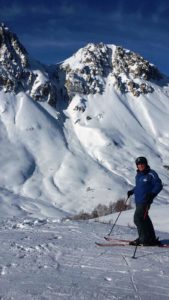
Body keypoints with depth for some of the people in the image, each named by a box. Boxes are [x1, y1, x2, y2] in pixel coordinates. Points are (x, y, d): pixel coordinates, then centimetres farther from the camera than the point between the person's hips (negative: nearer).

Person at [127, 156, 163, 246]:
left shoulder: (151, 174, -8)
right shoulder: (138, 175, 15)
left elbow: (159, 185, -10)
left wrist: (152, 194, -24)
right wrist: (132, 191, 13)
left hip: (145, 201, -8)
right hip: (138, 201, 8)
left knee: (138, 218, -13)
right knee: (144, 219, 12)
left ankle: (145, 239, -4)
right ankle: (151, 238, 22)